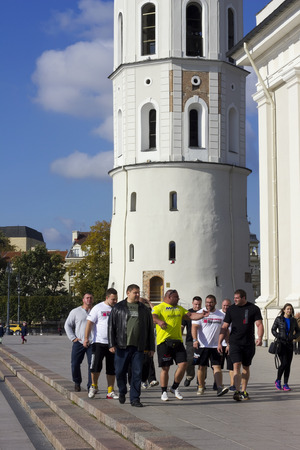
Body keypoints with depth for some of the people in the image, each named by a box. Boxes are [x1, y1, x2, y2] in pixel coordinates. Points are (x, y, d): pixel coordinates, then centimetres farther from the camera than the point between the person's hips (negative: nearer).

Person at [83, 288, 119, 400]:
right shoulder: (98, 308, -3)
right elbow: (89, 323, -5)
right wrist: (86, 338, -13)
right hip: (99, 342, -4)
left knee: (112, 369, 6)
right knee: (95, 366, -8)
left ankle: (110, 391, 14)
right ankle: (94, 386, 16)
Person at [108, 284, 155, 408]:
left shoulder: (144, 309, 13)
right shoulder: (118, 308, 6)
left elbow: (150, 329, 15)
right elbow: (111, 326, 3)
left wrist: (151, 347, 10)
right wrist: (112, 344, -6)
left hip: (138, 347, 2)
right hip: (122, 346, -2)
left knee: (137, 373, -1)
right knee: (120, 372, 1)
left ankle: (135, 398, 5)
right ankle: (122, 392, 26)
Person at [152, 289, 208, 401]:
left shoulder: (179, 309, 21)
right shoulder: (159, 307, 1)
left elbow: (190, 315, 13)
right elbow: (153, 317, -16)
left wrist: (202, 315, -5)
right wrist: (159, 321, -38)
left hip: (178, 341, 5)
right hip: (164, 341, -5)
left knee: (183, 364, -3)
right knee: (165, 368, -2)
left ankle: (174, 388, 16)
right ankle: (164, 392, 11)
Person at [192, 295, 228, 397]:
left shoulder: (221, 315, 9)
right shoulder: (200, 313, 0)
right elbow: (194, 327, -9)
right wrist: (195, 340, -23)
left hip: (216, 346, 1)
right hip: (202, 345, -1)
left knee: (217, 366, -10)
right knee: (202, 367, 7)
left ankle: (219, 388, -19)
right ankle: (201, 387, 21)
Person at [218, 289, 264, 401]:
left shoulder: (254, 308, 2)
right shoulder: (231, 309, 6)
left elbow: (259, 325, -2)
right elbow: (224, 327, 8)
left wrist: (260, 337, -20)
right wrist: (220, 342, 1)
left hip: (249, 343, 0)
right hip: (234, 343, 0)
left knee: (246, 367, 9)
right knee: (236, 365, -14)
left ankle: (244, 391, 21)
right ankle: (237, 391, -20)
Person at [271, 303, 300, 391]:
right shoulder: (279, 319, -2)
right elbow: (273, 330, 2)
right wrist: (279, 337, -12)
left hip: (289, 344, 4)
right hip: (280, 344, -4)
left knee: (288, 365, 0)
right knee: (284, 363, -14)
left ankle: (285, 384, 7)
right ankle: (278, 380, 8)